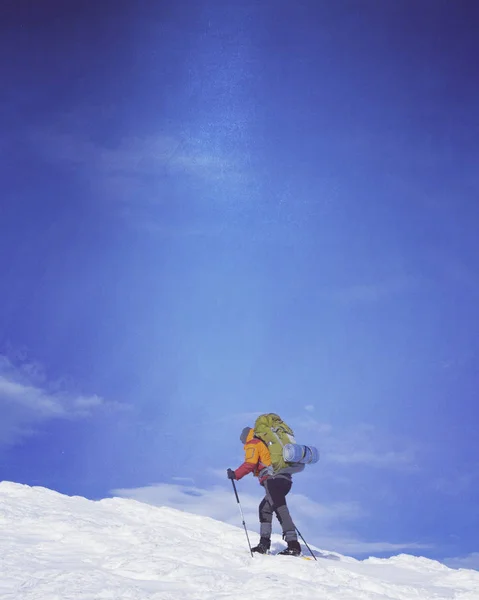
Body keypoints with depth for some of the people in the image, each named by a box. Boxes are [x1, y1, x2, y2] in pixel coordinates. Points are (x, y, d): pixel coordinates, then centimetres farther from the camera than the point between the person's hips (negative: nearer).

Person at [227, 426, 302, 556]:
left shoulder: (252, 444, 7)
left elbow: (250, 464, -8)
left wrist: (235, 474, -1)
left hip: (273, 479, -9)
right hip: (285, 479, 9)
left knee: (280, 510, -16)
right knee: (265, 507, 19)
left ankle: (293, 544, -26)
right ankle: (264, 543, 16)